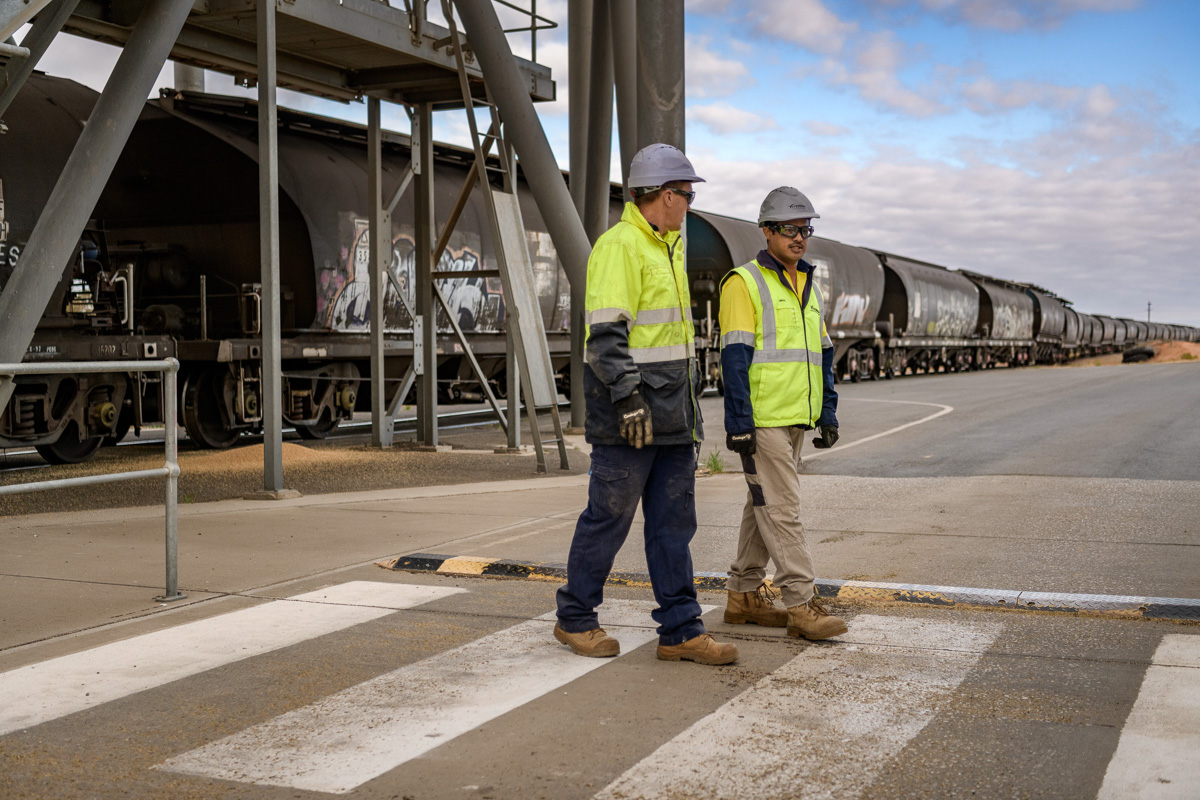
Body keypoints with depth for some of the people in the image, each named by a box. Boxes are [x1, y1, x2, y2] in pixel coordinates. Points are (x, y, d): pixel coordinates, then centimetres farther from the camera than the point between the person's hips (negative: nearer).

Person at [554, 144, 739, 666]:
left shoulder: (667, 248, 19)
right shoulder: (619, 246, -12)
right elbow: (606, 332, -20)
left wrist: (691, 397, 23)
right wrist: (628, 397, -25)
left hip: (670, 413, 9)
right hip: (630, 411, -9)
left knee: (673, 522, 8)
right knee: (608, 517, 1)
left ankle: (681, 631, 12)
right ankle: (574, 619, 16)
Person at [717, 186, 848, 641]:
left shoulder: (808, 287, 17)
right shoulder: (745, 283, -7)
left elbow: (822, 354, 21)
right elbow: (734, 357, -13)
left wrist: (828, 412, 14)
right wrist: (738, 423, -18)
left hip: (797, 418, 8)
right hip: (761, 419, -8)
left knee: (763, 506, 13)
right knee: (781, 508, -8)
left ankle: (744, 594, 21)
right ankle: (800, 604, -5)